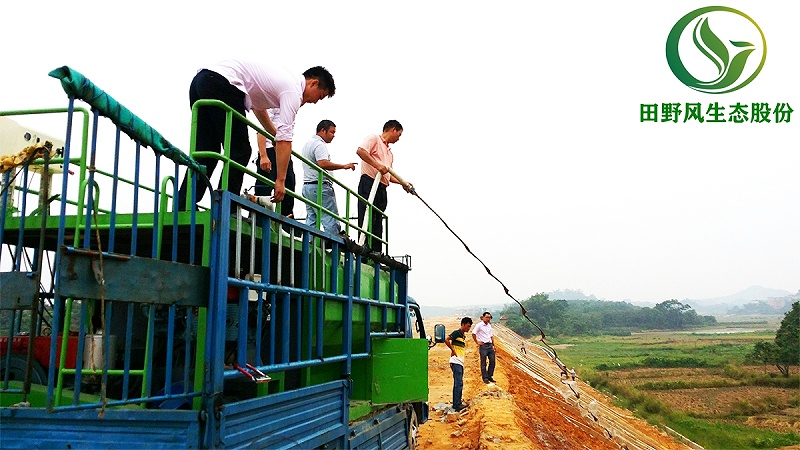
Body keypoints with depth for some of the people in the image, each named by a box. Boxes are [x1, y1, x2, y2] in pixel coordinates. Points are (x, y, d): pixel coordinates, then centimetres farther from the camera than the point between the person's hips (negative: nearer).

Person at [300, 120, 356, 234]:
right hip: (320, 186, -10)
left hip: (307, 186, 10)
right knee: (331, 221, -9)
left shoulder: (307, 144, 23)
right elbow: (323, 164, -25)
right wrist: (344, 166, -22)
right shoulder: (319, 144, -11)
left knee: (311, 220, 8)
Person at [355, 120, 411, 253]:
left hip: (382, 188, 9)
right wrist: (378, 165, -20)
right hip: (369, 182, -9)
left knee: (378, 222, 4)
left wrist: (403, 183, 21)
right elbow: (360, 151, -15)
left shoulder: (389, 152, 30)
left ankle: (375, 253, 4)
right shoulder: (374, 138, 4)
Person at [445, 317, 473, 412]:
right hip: (456, 362, -9)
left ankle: (457, 403, 19)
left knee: (459, 383, 13)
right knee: (458, 383, -12)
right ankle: (457, 404, -12)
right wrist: (453, 350, -16)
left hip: (460, 362, 9)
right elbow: (446, 340, -22)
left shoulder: (463, 336, 18)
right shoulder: (457, 333, -9)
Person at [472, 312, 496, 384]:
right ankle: (485, 378, 7)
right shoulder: (479, 325, -7)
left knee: (492, 361, 7)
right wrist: (477, 342, -10)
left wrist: (493, 345, 15)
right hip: (483, 346, -7)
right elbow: (473, 334, -13)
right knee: (483, 363, 0)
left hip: (490, 345, 7)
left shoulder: (489, 325, 15)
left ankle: (490, 376, 19)